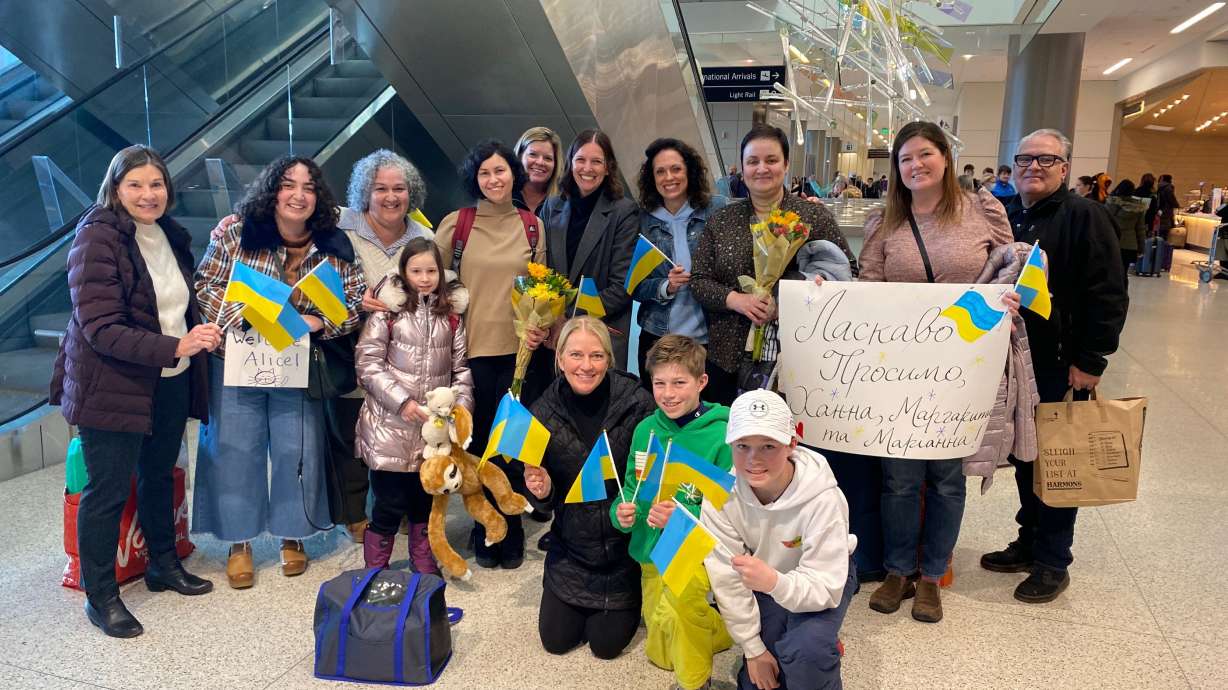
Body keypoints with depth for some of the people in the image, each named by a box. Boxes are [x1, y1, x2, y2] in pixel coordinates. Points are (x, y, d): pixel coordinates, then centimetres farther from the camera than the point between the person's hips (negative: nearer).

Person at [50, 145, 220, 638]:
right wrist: (174, 347, -31)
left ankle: (163, 564, 36)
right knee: (107, 490, 2)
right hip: (113, 386, -7)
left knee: (159, 474, 19)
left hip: (170, 383, 7)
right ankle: (99, 595, 17)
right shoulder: (97, 239, -15)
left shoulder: (170, 236, 7)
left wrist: (205, 333, 5)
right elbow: (100, 328, -22)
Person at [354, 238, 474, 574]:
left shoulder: (450, 316, 6)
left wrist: (462, 406, -4)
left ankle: (425, 566, 33)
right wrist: (402, 401, -16)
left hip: (436, 429, 4)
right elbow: (367, 364, -9)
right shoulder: (388, 311, -6)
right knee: (389, 504, 2)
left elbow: (461, 367, 10)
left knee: (425, 501, 16)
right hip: (392, 428, -4)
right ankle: (375, 572, 21)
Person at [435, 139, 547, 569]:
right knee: (479, 443, 8)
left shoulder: (532, 226, 6)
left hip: (520, 350, 1)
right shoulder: (455, 223, 0)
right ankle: (487, 532, 28)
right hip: (471, 350, -1)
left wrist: (540, 328, -4)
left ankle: (510, 534, 25)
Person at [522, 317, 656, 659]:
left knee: (606, 643, 4)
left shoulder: (637, 403, -21)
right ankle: (580, 602, 39)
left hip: (625, 542, -3)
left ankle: (629, 601, 34)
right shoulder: (543, 412, -10)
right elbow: (545, 501, 1)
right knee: (555, 639, 9)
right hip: (571, 545, 3)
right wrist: (543, 492, -21)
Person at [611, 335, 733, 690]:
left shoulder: (721, 435, -17)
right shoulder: (646, 429, -2)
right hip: (652, 551, 6)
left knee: (677, 601, -35)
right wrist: (622, 512, -15)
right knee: (661, 655, 16)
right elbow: (631, 488, 7)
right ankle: (722, 629, 43)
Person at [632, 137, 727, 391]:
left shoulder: (718, 209, -2)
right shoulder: (643, 220, 3)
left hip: (710, 338, -2)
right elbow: (634, 285, 2)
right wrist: (665, 287, -14)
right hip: (656, 337, 2)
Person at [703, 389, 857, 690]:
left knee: (805, 651, -31)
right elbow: (728, 581, -17)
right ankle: (775, 644, 27)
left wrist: (775, 582, -52)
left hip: (822, 577, -2)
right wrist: (753, 648, -11)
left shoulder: (821, 499, -34)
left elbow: (825, 588, -33)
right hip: (764, 578, 3)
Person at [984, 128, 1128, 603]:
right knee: (1023, 457, 15)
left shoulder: (1085, 216, -10)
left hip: (1061, 368, -6)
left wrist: (1090, 361, -16)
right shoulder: (1004, 217, 9)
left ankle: (1053, 562, 19)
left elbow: (1108, 296, -13)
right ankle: (1028, 542, 31)